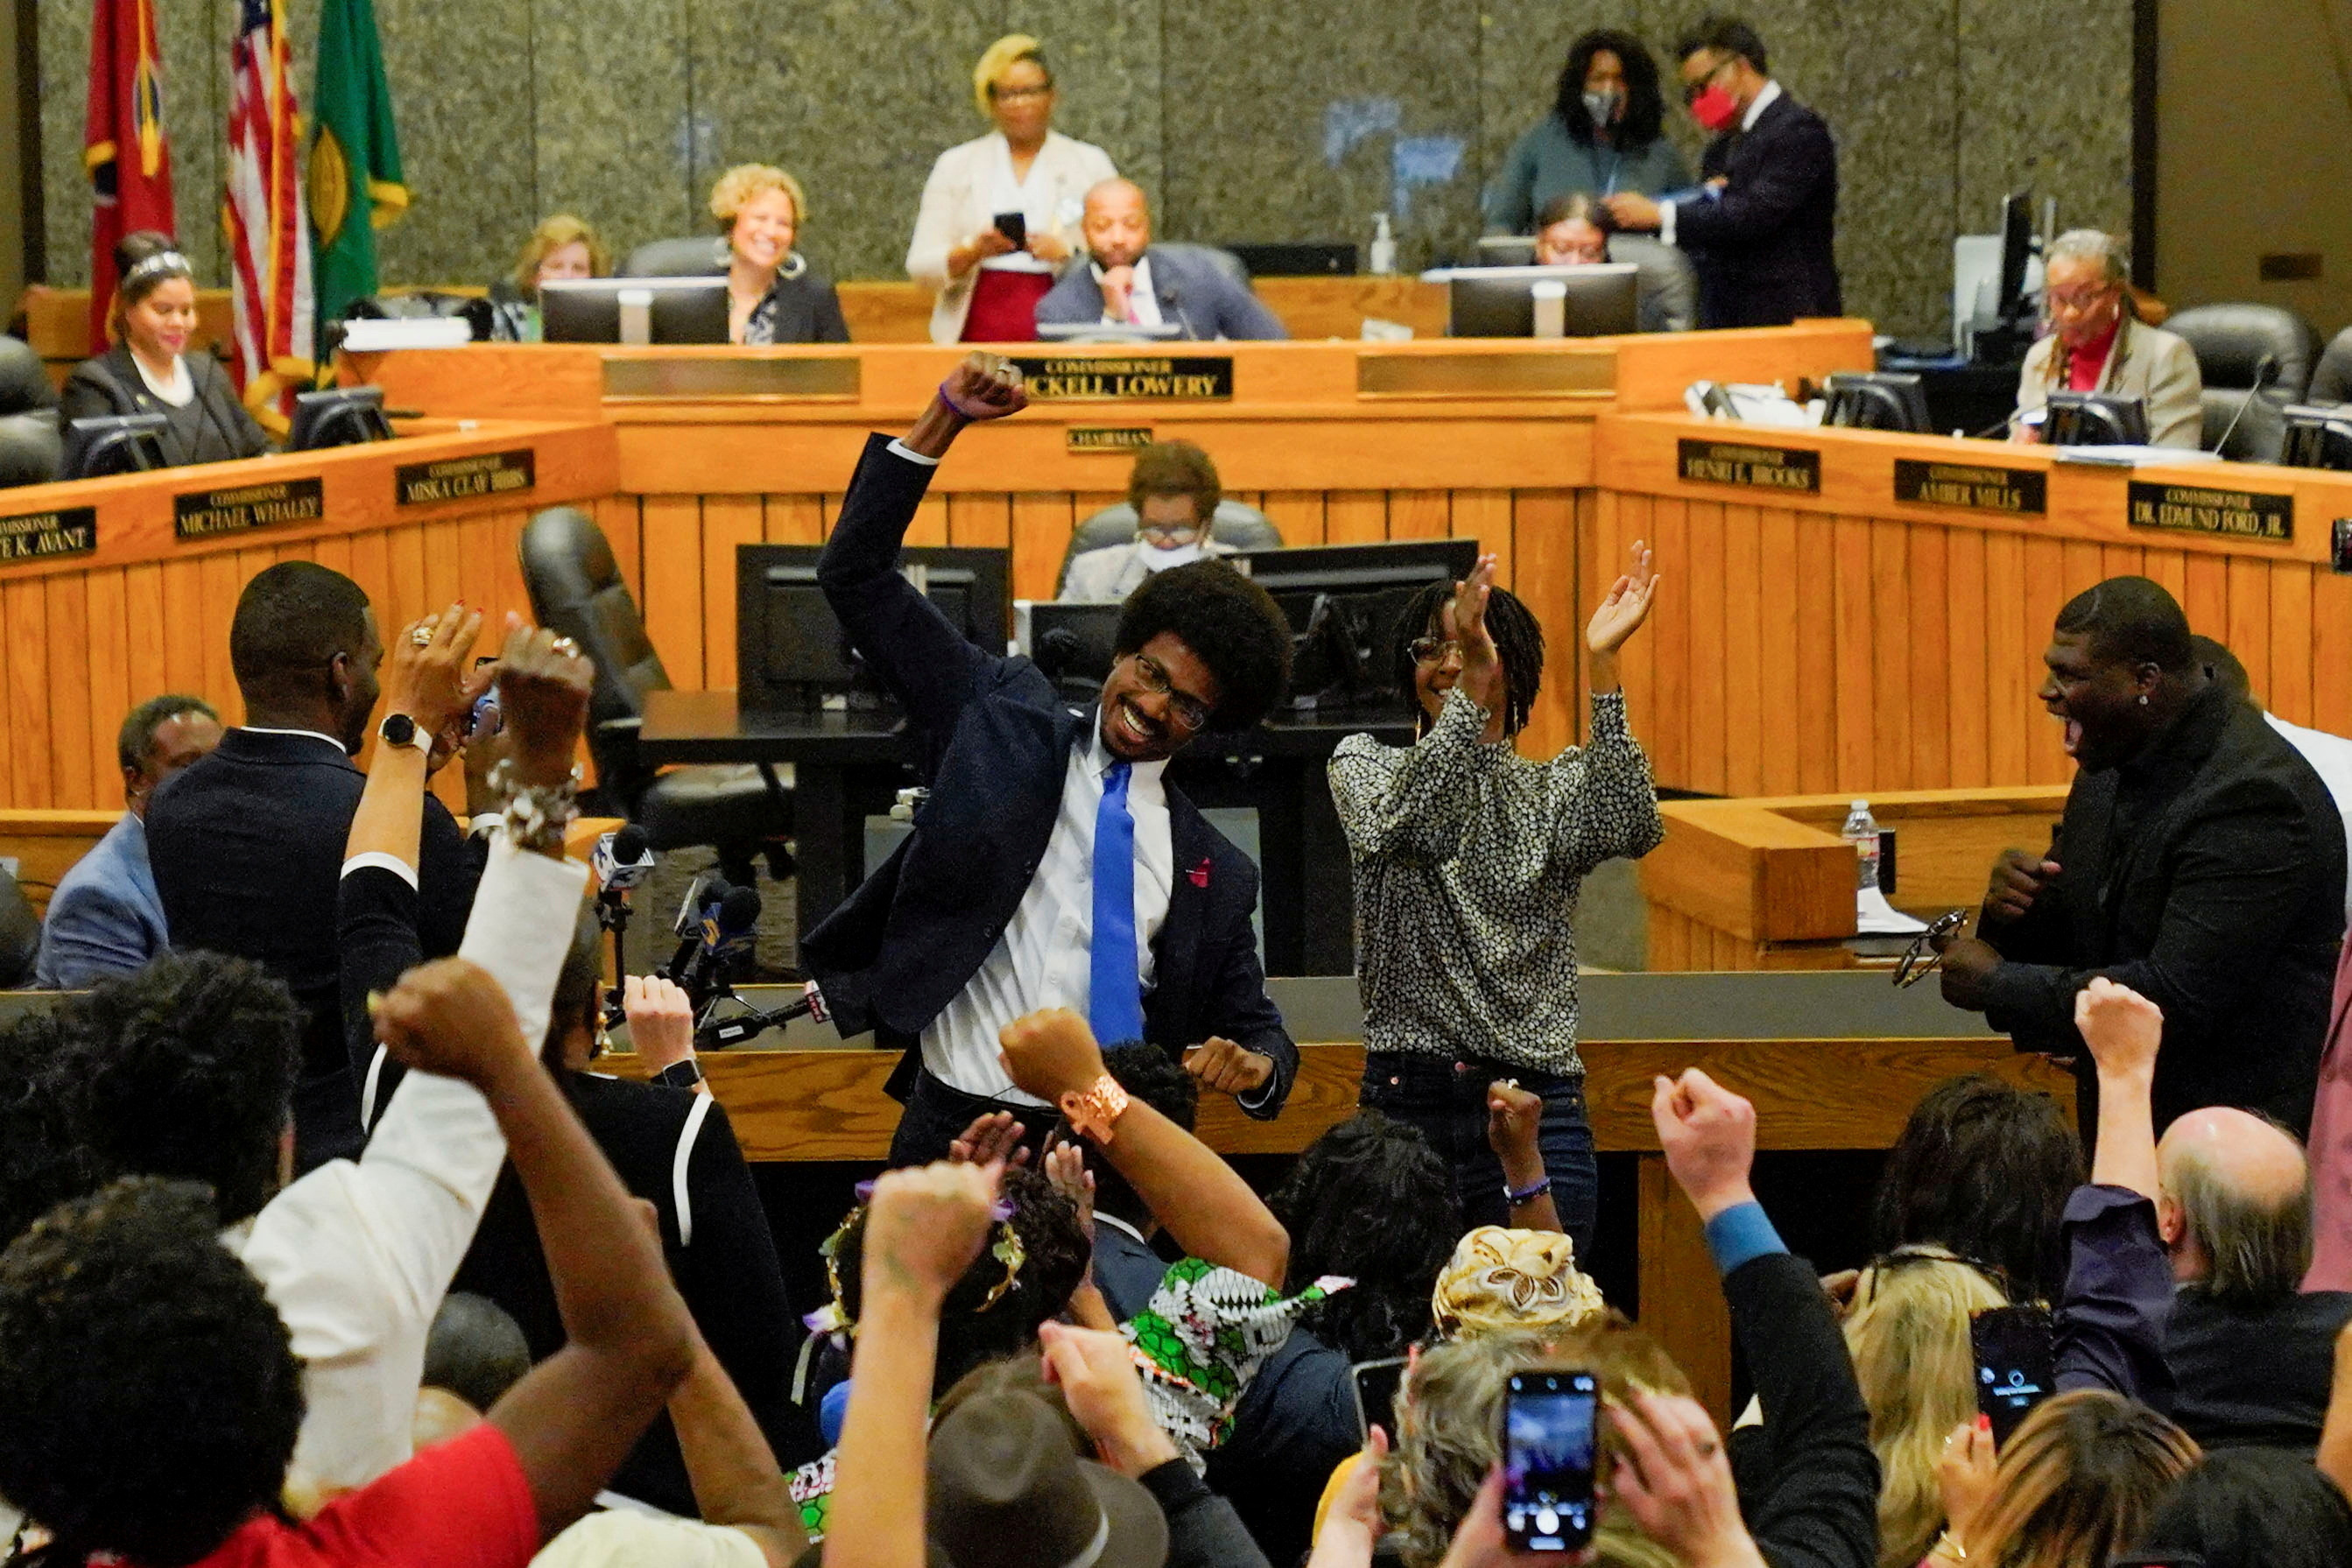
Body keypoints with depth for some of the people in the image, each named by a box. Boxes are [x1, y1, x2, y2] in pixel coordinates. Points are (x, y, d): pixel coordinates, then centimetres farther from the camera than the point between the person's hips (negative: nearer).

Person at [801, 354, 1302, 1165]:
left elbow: (1256, 1032, 19)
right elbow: (855, 576, 7)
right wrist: (944, 420, -2)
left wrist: (1256, 1066, -7)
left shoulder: (1214, 876, 13)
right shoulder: (1007, 716, 9)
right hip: (956, 1124, -1)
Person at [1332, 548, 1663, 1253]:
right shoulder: (1363, 764, 6)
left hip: (1538, 1102, 1)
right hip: (1409, 1098, -1)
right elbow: (1397, 824, -17)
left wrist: (1602, 667, -18)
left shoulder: (1555, 789, 9)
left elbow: (1633, 829, -13)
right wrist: (1472, 689, -28)